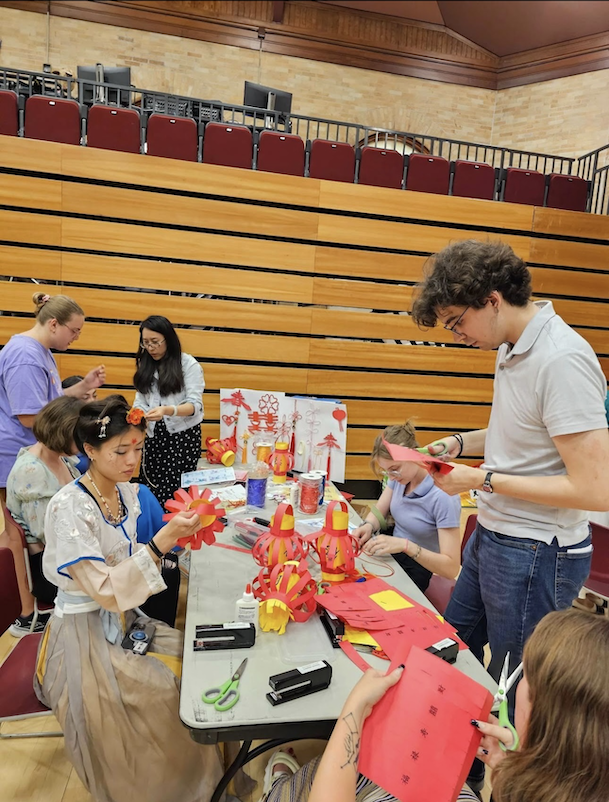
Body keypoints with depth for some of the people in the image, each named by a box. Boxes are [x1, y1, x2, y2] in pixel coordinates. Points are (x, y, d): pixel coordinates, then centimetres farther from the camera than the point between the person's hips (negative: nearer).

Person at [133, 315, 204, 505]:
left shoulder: (189, 364, -6)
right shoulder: (145, 366, 13)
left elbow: (194, 405, -14)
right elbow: (140, 401, 8)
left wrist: (167, 410, -32)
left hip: (183, 435, -5)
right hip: (153, 437, 5)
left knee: (175, 494, -8)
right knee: (149, 492, -1)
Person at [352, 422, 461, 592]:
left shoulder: (443, 497, -24)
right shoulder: (399, 477, -4)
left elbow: (451, 568, -25)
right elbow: (378, 512, 9)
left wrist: (406, 545, -36)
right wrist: (368, 526, -14)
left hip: (416, 570, -6)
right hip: (390, 555, 6)